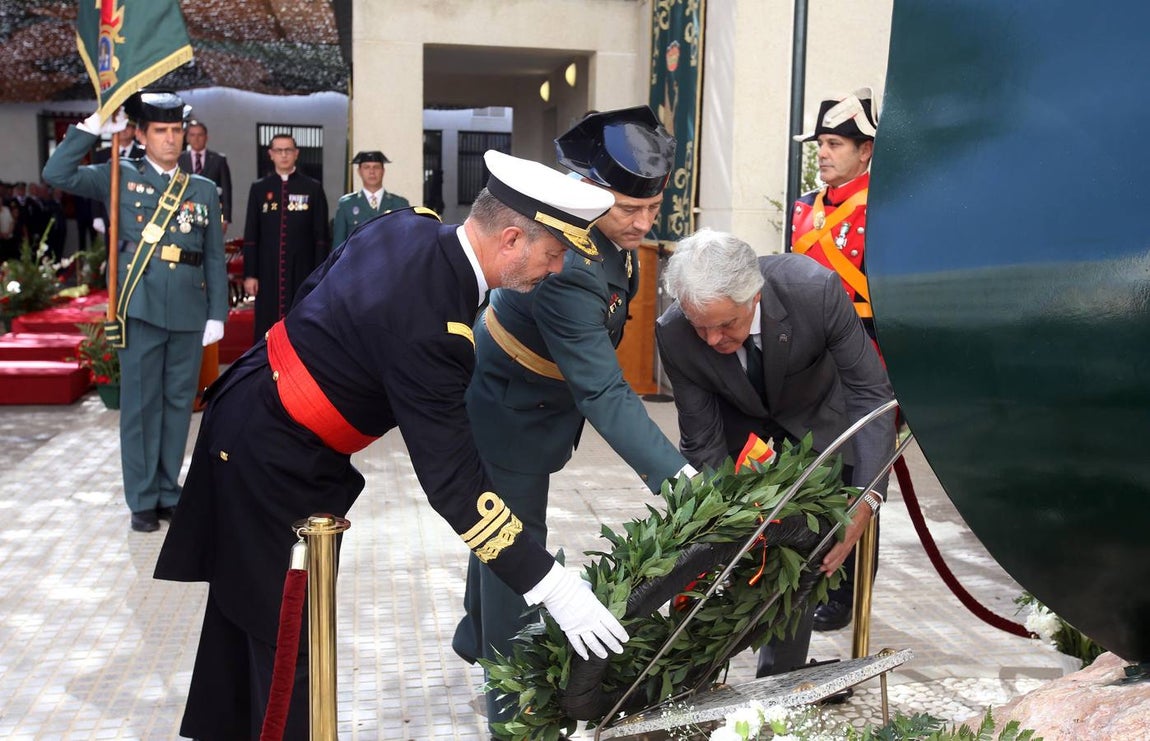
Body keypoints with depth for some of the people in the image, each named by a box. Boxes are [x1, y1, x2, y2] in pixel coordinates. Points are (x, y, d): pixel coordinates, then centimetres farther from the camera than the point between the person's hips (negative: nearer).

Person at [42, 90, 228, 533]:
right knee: (140, 405, 2)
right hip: (141, 309, -2)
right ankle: (143, 500, 11)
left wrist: (217, 313, 3)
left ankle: (169, 492, 21)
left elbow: (215, 259, 10)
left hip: (188, 313, 3)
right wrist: (93, 127, -8)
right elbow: (57, 174, -6)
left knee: (178, 403, 9)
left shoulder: (203, 191, 12)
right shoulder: (120, 178, 6)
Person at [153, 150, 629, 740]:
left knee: (247, 599, 24)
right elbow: (452, 479, -32)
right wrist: (550, 586, -29)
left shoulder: (409, 224, -7)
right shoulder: (430, 324, -33)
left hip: (251, 416, 9)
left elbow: (313, 292, 8)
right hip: (276, 460, -9)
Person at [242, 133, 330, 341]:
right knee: (267, 331, 2)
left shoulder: (313, 189, 5)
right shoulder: (259, 189, 9)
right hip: (268, 274, 1)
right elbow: (250, 236, 7)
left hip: (302, 274, -1)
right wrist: (250, 274, 0)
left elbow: (321, 236, 2)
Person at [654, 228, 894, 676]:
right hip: (742, 431, 1)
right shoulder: (674, 335, -30)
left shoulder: (815, 290, -37)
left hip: (819, 422, -1)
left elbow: (871, 392, -30)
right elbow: (703, 444, -20)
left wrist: (867, 498, -40)